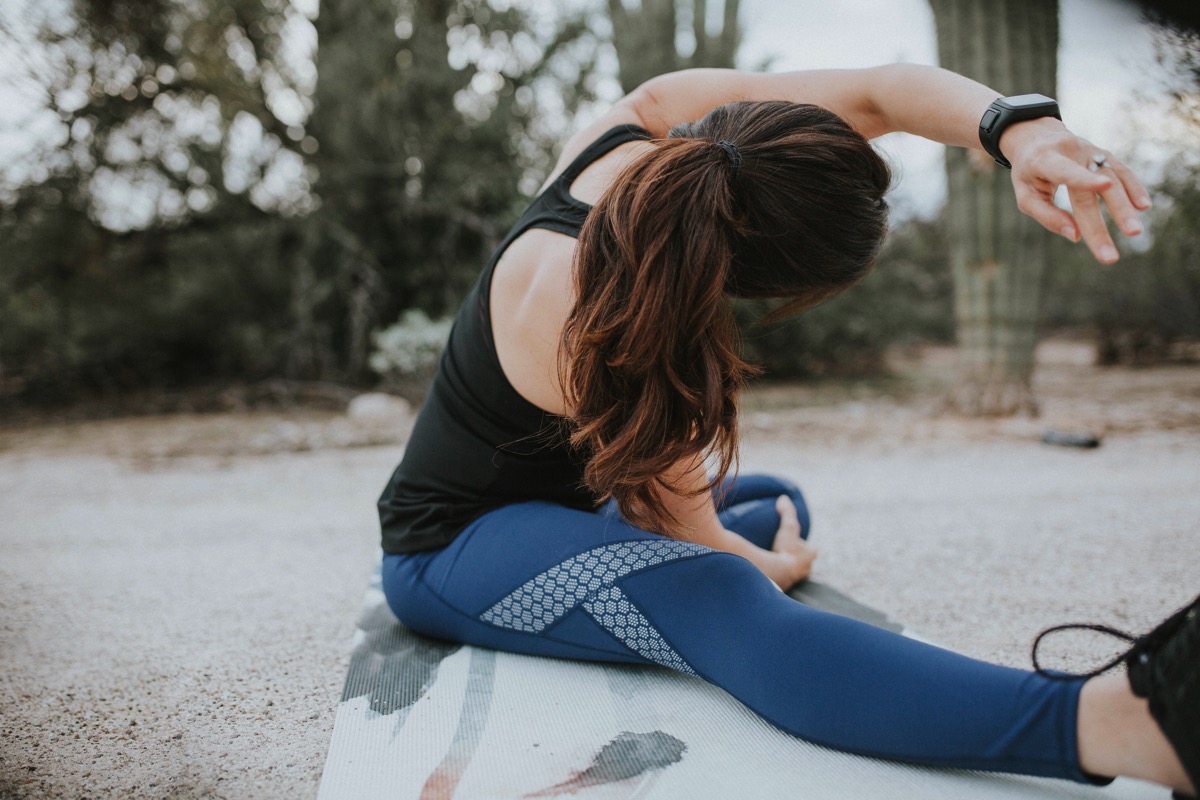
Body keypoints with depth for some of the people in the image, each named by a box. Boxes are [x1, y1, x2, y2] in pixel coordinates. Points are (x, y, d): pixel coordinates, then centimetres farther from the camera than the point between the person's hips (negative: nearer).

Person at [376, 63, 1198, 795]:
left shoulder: (640, 131, -16)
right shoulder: (602, 334, -35)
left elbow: (877, 91, -18)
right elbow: (686, 532, -19)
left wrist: (1016, 127, -37)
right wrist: (779, 566, 1)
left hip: (561, 498, 10)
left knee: (779, 503, 24)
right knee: (726, 606, -40)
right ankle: (1125, 718, -55)